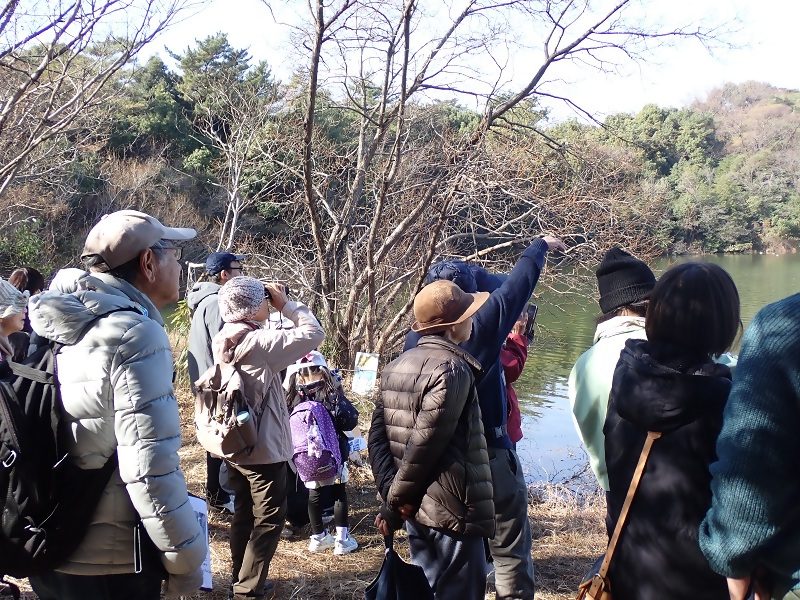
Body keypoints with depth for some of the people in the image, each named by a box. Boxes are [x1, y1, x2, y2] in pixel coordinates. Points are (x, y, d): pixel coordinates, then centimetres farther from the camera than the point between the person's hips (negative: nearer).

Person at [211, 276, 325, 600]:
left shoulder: (223, 340, 2)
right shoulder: (258, 342, -23)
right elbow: (314, 333, -21)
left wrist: (277, 307, 6)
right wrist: (286, 303, -9)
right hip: (263, 448, -8)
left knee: (243, 512, 21)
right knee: (269, 517, 6)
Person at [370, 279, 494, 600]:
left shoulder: (396, 367, 8)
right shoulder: (452, 369, -17)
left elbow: (377, 436, 3)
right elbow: (424, 443, -21)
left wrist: (392, 495, -2)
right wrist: (395, 500, -10)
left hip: (416, 509, 8)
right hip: (452, 509, -8)